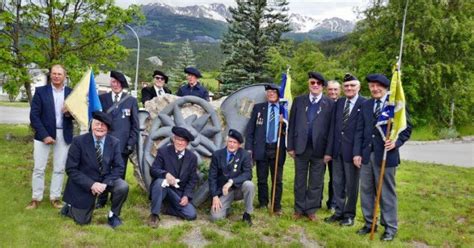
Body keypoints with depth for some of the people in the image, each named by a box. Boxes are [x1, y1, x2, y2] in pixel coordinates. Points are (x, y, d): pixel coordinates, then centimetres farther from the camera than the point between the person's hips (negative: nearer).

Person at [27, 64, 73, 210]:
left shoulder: (71, 93, 4)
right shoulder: (40, 91, -2)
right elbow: (34, 115, -6)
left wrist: (70, 113, -18)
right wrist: (44, 135, -13)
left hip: (64, 135, 2)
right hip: (44, 134, -1)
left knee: (59, 169, 8)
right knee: (38, 169, 4)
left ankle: (55, 197, 19)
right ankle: (36, 198, 17)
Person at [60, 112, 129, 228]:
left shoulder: (114, 142, -8)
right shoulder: (79, 141, -16)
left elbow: (119, 167, -7)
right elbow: (71, 169, -16)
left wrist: (105, 183, -24)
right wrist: (91, 184, -26)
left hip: (106, 180, 2)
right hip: (84, 184, -2)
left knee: (123, 187, -27)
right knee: (83, 221, 3)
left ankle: (113, 215, 0)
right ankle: (69, 207, 37)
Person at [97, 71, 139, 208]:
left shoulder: (131, 100, 3)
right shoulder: (102, 98, 6)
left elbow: (135, 124, 3)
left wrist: (131, 143, -3)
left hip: (122, 144, -1)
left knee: (119, 174, 7)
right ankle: (101, 200, 19)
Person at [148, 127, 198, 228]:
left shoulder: (192, 157, 1)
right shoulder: (163, 151, -6)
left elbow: (193, 179, 3)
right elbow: (153, 170, -13)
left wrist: (186, 195, -11)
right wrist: (166, 174, -34)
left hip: (179, 192, 2)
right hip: (163, 187, -2)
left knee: (191, 215, -16)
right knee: (159, 181, -37)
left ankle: (167, 208, 11)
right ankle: (154, 215, -20)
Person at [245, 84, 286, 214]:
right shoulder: (258, 108, 5)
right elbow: (250, 129, 4)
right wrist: (249, 148, -2)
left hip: (278, 149, -1)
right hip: (261, 149, 1)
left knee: (277, 180, 4)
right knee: (261, 179, 10)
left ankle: (276, 207, 15)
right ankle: (262, 204, 25)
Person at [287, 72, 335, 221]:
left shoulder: (330, 104, -1)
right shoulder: (299, 101, 5)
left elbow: (331, 128, -3)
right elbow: (292, 125, 5)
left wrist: (328, 151, -7)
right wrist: (290, 146, 1)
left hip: (319, 149, -1)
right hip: (301, 147, 2)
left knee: (316, 182, 9)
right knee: (300, 180, 12)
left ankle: (311, 209, 23)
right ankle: (299, 209, 25)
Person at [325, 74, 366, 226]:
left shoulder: (365, 104, -9)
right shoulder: (338, 103, 9)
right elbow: (333, 127, 8)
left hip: (352, 150, -5)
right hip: (337, 150, 5)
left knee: (352, 185, 8)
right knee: (337, 183, 13)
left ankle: (349, 215, 22)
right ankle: (339, 212, 27)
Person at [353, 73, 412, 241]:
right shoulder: (365, 105, 11)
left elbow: (407, 128, -1)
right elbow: (359, 131, 8)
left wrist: (396, 142, -17)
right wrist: (357, 152, 1)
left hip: (386, 155, -4)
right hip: (367, 155, 5)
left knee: (387, 192, 4)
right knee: (366, 191, 11)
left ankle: (390, 228, 17)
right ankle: (369, 223, 25)